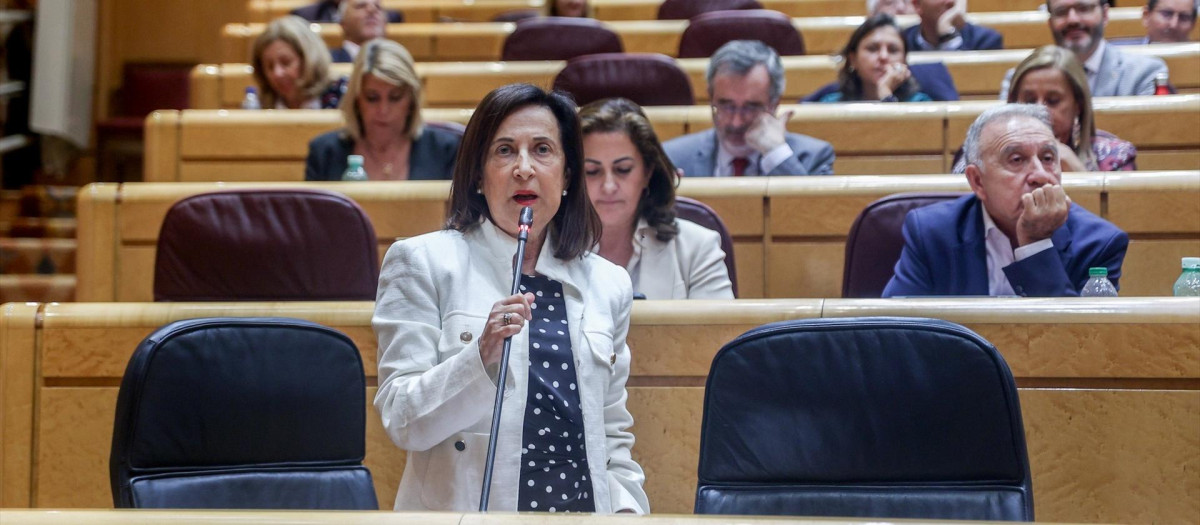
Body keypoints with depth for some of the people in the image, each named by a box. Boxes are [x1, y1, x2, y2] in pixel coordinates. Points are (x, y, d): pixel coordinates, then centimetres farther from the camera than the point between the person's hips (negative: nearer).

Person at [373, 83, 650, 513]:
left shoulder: (608, 284, 14)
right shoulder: (424, 263, 3)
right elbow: (401, 422, -3)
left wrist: (627, 509, 3)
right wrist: (481, 358, -16)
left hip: (583, 509, 4)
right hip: (462, 510, -4)